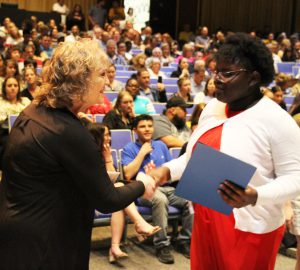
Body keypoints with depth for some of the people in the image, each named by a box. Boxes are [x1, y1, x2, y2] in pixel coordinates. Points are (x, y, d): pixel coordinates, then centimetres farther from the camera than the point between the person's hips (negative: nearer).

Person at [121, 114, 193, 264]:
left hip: (167, 187, 4)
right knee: (160, 199, -39)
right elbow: (128, 175, -8)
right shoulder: (129, 148, 6)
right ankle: (162, 244, -25)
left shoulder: (161, 145, 19)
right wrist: (142, 152, -5)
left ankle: (184, 240, -5)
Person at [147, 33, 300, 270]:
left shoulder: (276, 119, -16)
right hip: (205, 222, 6)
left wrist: (255, 196, -30)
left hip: (250, 229, -6)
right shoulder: (212, 108, 4)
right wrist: (168, 170, -2)